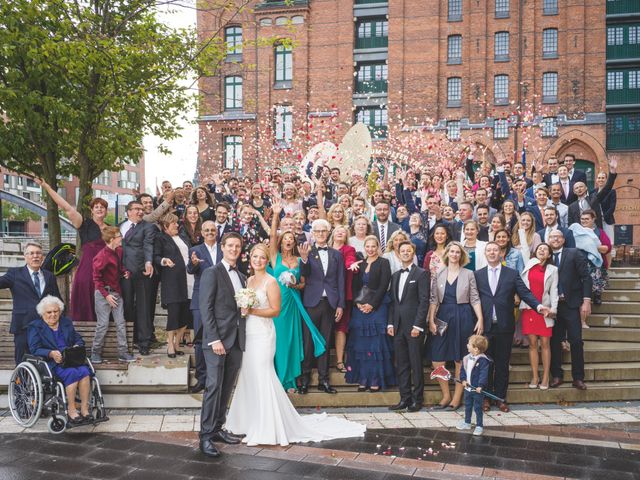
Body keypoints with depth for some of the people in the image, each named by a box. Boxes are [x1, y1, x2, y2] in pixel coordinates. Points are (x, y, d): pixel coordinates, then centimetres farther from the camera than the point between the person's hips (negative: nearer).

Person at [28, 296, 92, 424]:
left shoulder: (66, 322, 22)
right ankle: (71, 410, -24)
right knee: (71, 372, -33)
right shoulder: (35, 326, 9)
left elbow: (79, 339, 19)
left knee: (84, 371, -29)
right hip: (50, 363, -4)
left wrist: (77, 347, -6)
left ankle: (84, 409, -26)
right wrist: (51, 353, -21)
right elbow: (34, 349, -3)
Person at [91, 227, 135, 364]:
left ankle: (123, 352, 12)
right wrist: (106, 295, -16)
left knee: (121, 323, 6)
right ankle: (96, 352, 15)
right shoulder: (102, 256, -17)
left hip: (116, 292, 7)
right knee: (103, 324, 0)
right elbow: (96, 278, -14)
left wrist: (124, 272, 2)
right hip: (104, 293, -7)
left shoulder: (119, 251, 5)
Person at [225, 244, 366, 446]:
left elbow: (276, 310, -10)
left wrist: (252, 311, -18)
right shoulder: (249, 280, 12)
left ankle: (266, 429, 3)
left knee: (262, 378, -5)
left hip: (263, 334, -7)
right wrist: (242, 310, 0)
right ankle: (250, 423, 23)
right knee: (248, 377, 10)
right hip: (248, 333, 7)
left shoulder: (270, 282, -8)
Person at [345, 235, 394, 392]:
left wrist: (372, 305, -14)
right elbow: (355, 286, 10)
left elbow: (383, 286, -9)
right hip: (360, 307, 5)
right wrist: (358, 303, -6)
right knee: (361, 344, 5)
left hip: (377, 307, -4)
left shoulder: (383, 263, -1)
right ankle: (363, 379, 12)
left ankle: (376, 380, 4)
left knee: (376, 344, -2)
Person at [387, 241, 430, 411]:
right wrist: (390, 323, 8)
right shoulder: (395, 276, 17)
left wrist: (417, 325, -14)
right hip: (398, 327, 6)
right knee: (401, 365, 8)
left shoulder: (422, 274, -3)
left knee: (416, 364, 0)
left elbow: (424, 301, -9)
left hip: (414, 326, -6)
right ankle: (405, 398, 15)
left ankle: (417, 399, 10)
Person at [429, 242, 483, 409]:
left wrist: (480, 320, -8)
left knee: (460, 359, 5)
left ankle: (457, 396, 17)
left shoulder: (468, 274, 2)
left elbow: (475, 299, 1)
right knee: (437, 359, -2)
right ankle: (446, 394, 15)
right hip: (444, 318, 2)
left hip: (463, 318, -2)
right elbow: (433, 299, 5)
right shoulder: (438, 274, 6)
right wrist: (431, 320, -3)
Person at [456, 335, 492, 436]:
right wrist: (463, 380, -4)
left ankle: (479, 426, 17)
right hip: (467, 388, 7)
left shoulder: (483, 360, -20)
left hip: (477, 389, -7)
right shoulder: (467, 358, 2)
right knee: (467, 406, 20)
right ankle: (467, 423, 35)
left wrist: (480, 386, -28)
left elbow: (484, 374, -23)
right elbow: (462, 370, 9)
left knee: (478, 408, 4)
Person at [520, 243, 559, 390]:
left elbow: (553, 290, 2)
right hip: (528, 308, 1)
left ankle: (545, 378, 3)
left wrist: (553, 307, -8)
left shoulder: (552, 269, 9)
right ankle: (534, 377, 7)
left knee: (545, 343, -1)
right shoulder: (528, 266, 11)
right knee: (532, 343, 2)